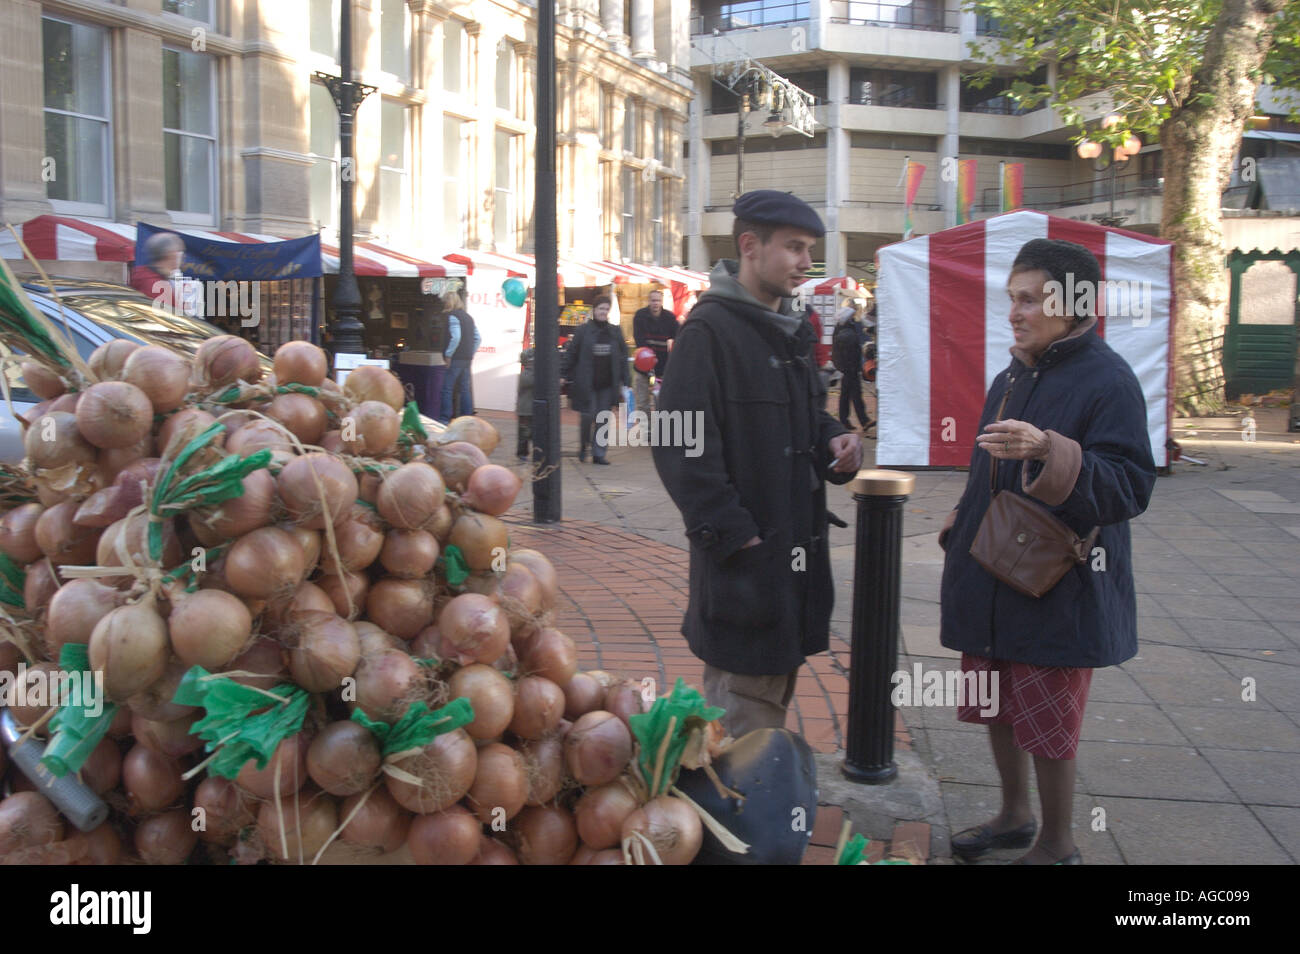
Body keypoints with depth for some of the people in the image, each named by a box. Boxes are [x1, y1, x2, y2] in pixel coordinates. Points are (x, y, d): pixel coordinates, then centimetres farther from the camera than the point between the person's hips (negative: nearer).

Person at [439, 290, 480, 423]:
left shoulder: (452, 316, -10)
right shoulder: (468, 317, 16)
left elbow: (455, 337, -21)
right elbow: (478, 338, 15)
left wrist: (448, 355, -16)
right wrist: (471, 355, 16)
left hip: (455, 358, -8)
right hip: (466, 359, 8)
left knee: (446, 389, -4)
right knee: (464, 389, 11)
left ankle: (444, 418, -6)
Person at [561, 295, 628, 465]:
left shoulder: (615, 332, 9)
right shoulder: (583, 330, 0)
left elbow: (623, 357, 12)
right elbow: (571, 354, 2)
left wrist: (623, 381, 6)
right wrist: (569, 377, -1)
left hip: (607, 384, 3)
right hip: (586, 384, -3)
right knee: (587, 416, -6)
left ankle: (598, 453, 11)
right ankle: (583, 448, 16)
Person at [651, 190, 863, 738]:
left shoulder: (791, 331, 15)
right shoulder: (710, 331, -13)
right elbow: (681, 445, -19)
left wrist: (834, 444, 4)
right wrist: (731, 532, -20)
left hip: (796, 553, 9)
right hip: (744, 563, -9)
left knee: (774, 697, 20)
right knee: (744, 710, -2)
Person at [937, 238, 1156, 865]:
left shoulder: (1108, 381, -14)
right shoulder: (1014, 376, 11)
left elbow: (1130, 488, -22)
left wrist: (1051, 453, -35)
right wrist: (960, 527, 18)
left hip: (1057, 595, -8)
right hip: (991, 585, 8)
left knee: (1047, 727, 3)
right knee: (998, 710, 18)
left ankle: (1056, 847, 23)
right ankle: (1014, 816, 39)